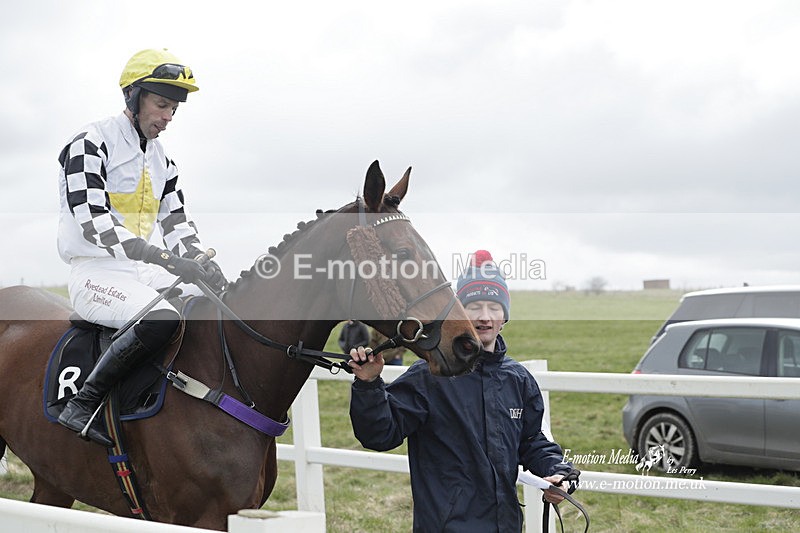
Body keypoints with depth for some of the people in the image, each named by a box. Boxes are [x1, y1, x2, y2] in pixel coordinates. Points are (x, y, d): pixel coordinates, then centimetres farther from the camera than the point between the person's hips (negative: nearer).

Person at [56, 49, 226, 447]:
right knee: (161, 317, -35)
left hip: (142, 271, 8)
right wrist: (159, 255, -29)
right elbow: (91, 220, -19)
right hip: (95, 272, -8)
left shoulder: (160, 159, 18)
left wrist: (201, 262, -6)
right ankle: (82, 404, -26)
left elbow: (177, 221, 16)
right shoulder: (91, 144, -8)